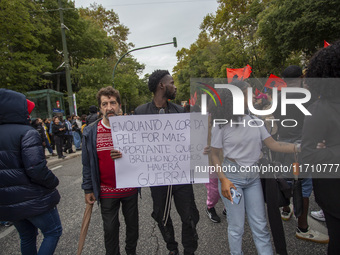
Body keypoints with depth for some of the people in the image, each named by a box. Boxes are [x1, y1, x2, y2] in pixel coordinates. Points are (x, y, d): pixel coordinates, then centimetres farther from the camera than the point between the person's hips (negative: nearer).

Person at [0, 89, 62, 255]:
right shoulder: (27, 133, -18)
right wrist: (53, 183, -10)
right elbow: (36, 168, -26)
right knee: (53, 232, 11)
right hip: (33, 199, -7)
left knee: (27, 237, 24)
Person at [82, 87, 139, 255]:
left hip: (130, 189, 1)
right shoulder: (91, 132, -4)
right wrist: (88, 189, 2)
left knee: (132, 225, 19)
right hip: (106, 191, 0)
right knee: (110, 229, 15)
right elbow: (87, 163, 2)